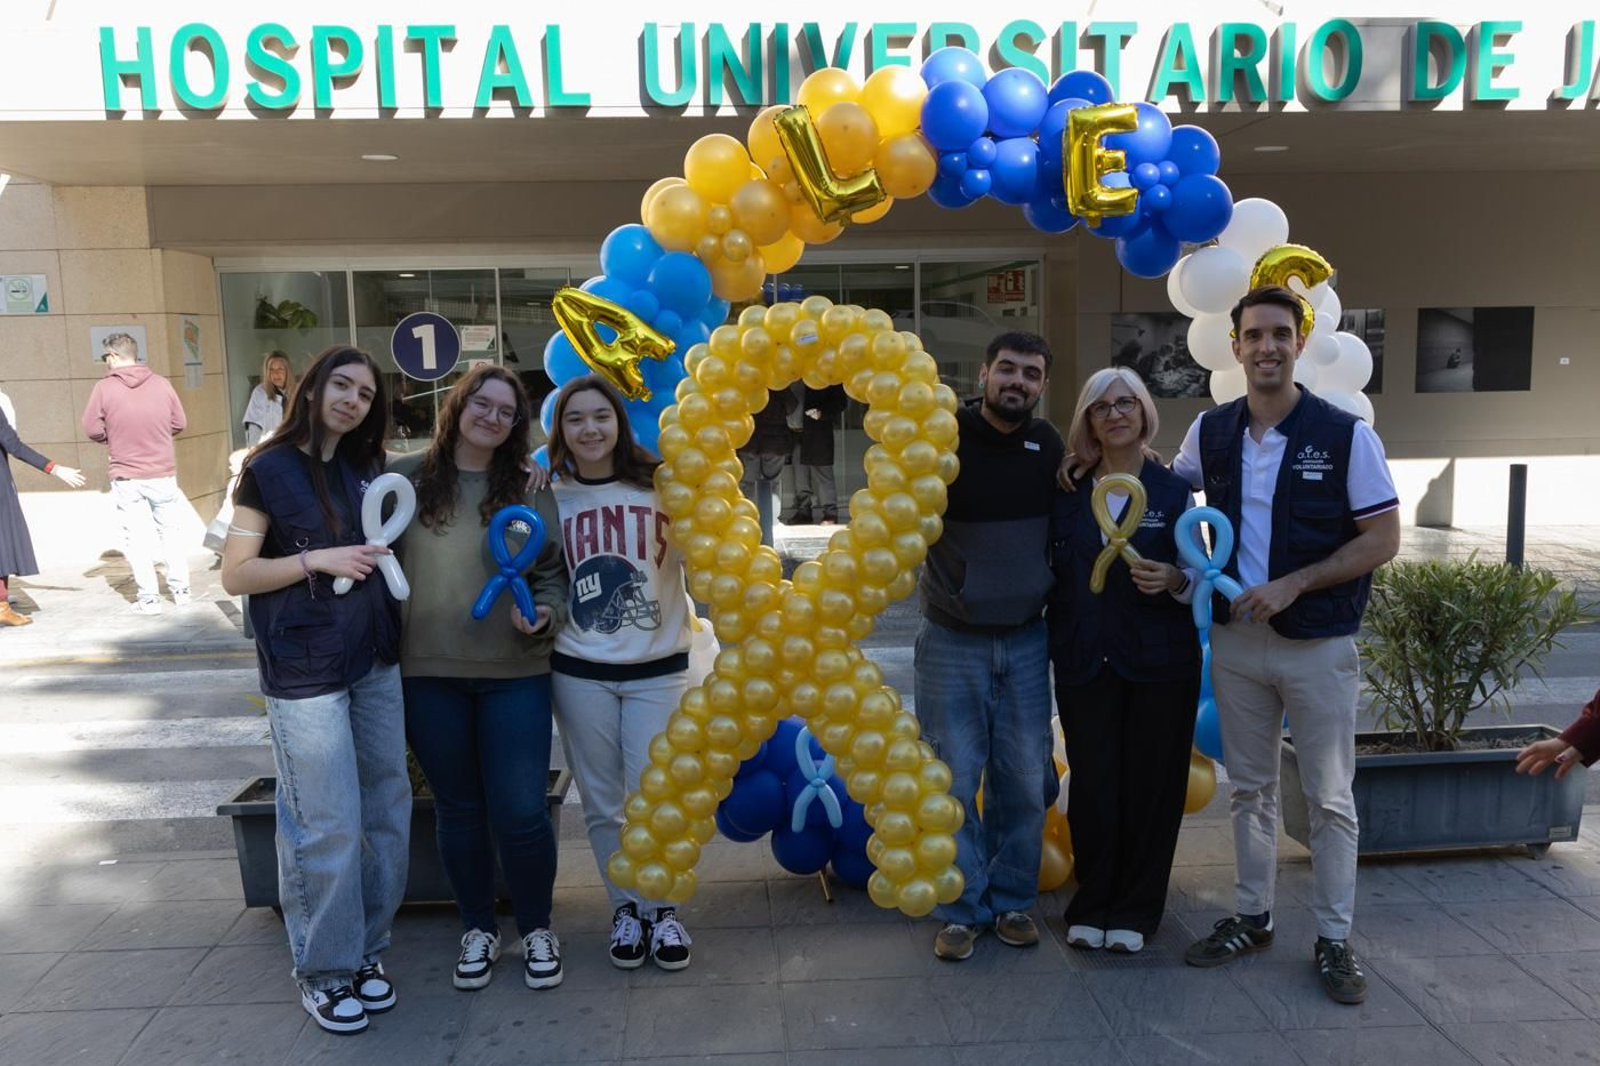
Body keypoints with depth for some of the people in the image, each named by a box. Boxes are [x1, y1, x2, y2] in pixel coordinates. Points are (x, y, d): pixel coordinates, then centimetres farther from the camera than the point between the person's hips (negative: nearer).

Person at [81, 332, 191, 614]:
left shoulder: (104, 387, -6)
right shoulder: (160, 383, -2)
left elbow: (92, 429, -6)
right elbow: (180, 422, 3)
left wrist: (114, 439, 13)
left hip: (126, 476, -2)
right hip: (163, 473, 2)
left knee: (138, 537, 5)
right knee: (171, 531, 13)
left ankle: (149, 598, 6)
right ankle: (180, 590, 16)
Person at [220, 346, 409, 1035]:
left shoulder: (364, 470, 11)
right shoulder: (271, 468, -4)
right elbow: (236, 575, -7)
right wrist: (318, 560, -19)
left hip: (375, 665, 6)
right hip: (305, 674, -6)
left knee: (387, 813, 8)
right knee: (328, 827, -3)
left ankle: (365, 949, 24)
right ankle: (322, 970, 15)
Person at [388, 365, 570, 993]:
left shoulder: (531, 492, 4)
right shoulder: (405, 479, 1)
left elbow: (554, 574, 6)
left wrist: (544, 614, -12)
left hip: (515, 675, 0)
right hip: (429, 675, 0)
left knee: (520, 810, -1)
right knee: (458, 811, 13)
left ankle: (536, 930, 23)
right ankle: (477, 929, 33)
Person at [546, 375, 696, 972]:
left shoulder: (659, 485, -3)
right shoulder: (549, 496, 2)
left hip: (658, 668, -1)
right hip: (579, 672, 2)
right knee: (602, 805, 11)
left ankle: (662, 910, 24)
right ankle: (625, 908, 31)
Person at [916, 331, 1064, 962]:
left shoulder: (1049, 446, 4)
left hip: (1027, 640, 3)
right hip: (952, 642, -3)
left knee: (1025, 779, 8)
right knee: (954, 779, 3)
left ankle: (1012, 899, 25)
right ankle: (964, 908, 18)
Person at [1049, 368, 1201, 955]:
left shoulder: (1172, 490, 2)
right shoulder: (1067, 491, 7)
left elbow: (1198, 579, 3)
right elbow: (1054, 571, 13)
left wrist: (1172, 579, -18)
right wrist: (1054, 639, 3)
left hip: (1158, 662, -1)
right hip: (1083, 661, 1)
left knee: (1150, 784, 3)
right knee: (1091, 783, 2)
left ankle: (1134, 911, 20)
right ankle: (1092, 905, 20)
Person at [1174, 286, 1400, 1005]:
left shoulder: (1345, 434, -9)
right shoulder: (1210, 432, 2)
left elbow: (1383, 539, -8)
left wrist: (1291, 585, -18)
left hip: (1318, 644, -3)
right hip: (1236, 639, 4)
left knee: (1329, 798, 6)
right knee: (1250, 788, 14)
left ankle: (1334, 939, 20)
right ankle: (1252, 918, 28)